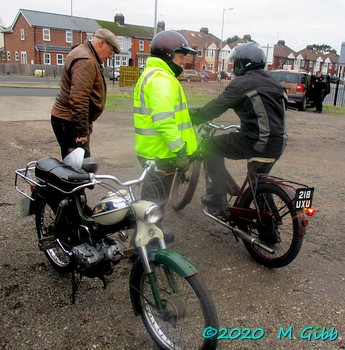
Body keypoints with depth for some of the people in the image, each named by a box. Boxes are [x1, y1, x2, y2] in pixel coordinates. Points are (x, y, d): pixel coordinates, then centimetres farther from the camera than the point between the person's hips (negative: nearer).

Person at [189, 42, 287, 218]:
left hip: (255, 142, -8)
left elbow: (215, 107, -3)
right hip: (277, 144, 8)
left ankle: (218, 199, 7)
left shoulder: (242, 83, -5)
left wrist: (190, 117, 10)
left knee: (211, 145, 9)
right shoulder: (272, 83, 18)